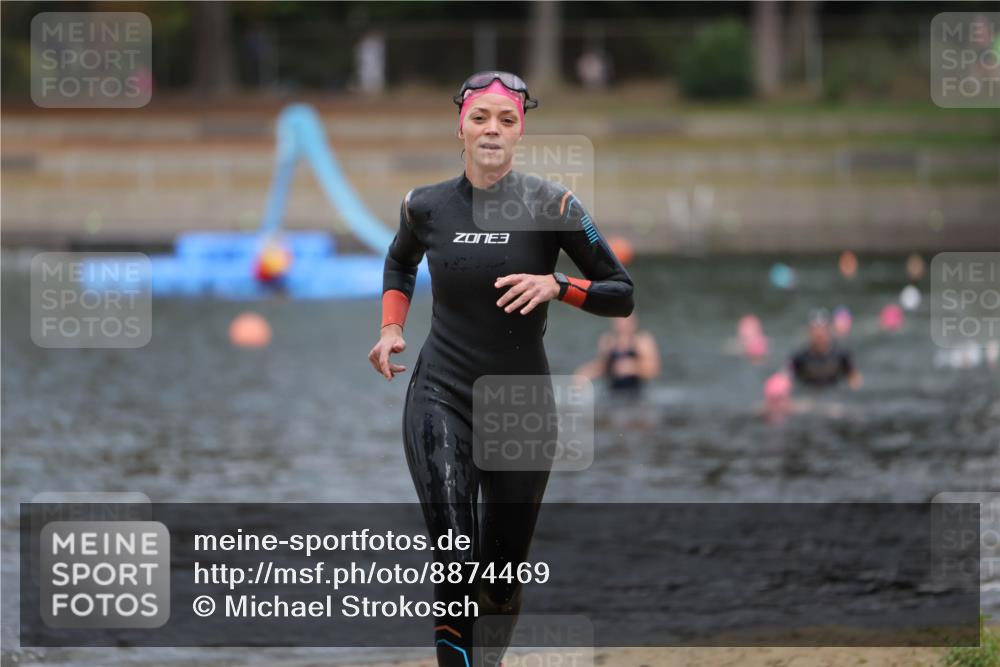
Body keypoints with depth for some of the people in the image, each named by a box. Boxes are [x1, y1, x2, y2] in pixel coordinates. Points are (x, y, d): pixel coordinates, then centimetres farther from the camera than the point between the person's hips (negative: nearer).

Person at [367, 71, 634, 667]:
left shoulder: (551, 206, -7)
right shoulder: (426, 206, 0)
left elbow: (622, 295, -4)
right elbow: (400, 263, 24)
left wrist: (556, 285, -20)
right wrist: (391, 329, 8)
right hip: (441, 397, 0)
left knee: (502, 587, 10)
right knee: (456, 568, -19)